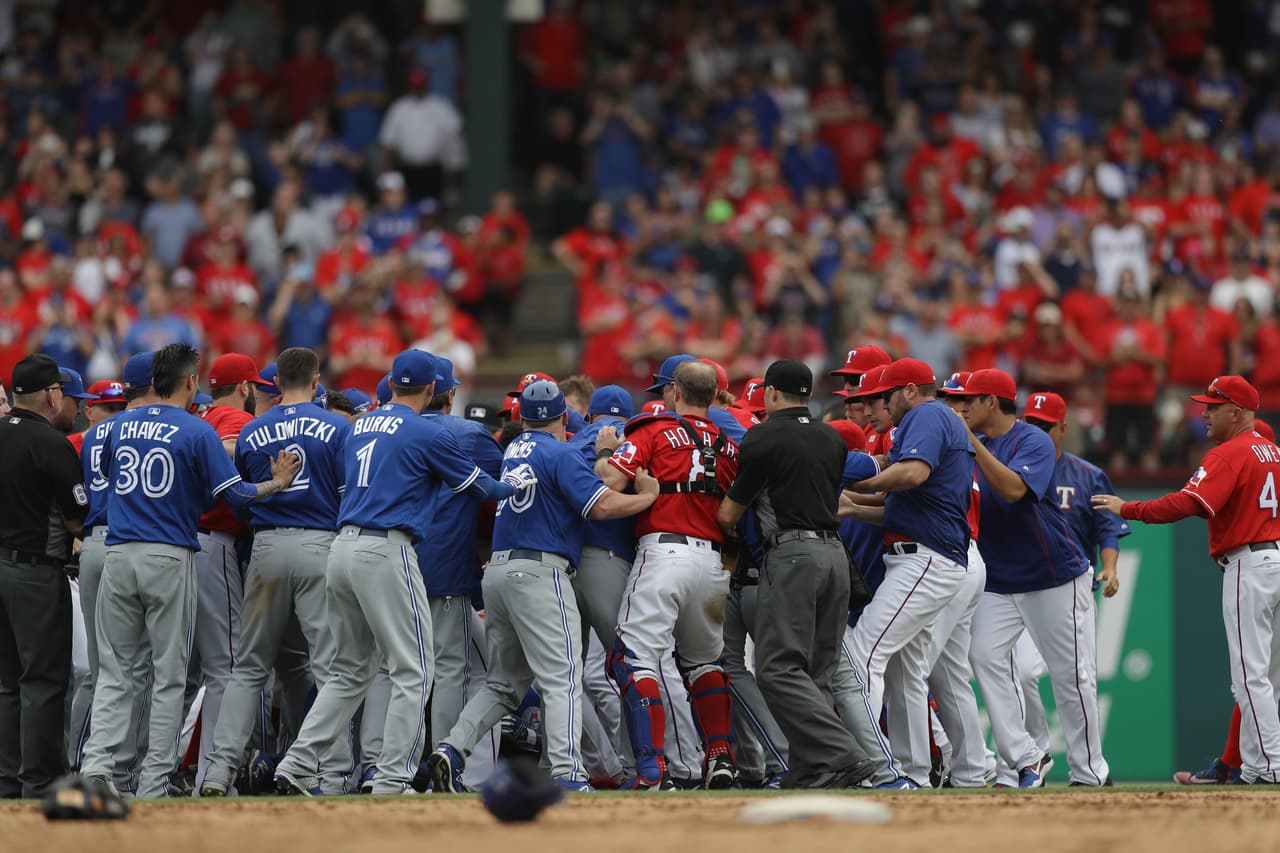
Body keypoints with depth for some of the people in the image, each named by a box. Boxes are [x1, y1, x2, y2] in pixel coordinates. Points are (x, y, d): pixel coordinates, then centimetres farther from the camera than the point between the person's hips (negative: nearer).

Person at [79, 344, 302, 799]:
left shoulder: (120, 426, 7)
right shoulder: (197, 431, -6)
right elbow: (233, 492, -9)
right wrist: (277, 483, 7)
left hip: (119, 554, 3)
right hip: (170, 557, -3)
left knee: (113, 670, 8)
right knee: (169, 675, 3)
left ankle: (96, 764, -8)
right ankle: (154, 785, 1)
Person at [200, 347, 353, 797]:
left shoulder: (250, 433, 7)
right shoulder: (337, 428, -1)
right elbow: (352, 494, -4)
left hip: (266, 548, 3)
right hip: (320, 544, -3)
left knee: (249, 666, 9)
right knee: (330, 664, -1)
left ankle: (220, 766, 0)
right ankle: (334, 772, -6)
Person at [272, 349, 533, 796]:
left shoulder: (360, 427, 16)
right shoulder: (427, 433, -4)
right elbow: (480, 486, 5)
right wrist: (516, 485, 26)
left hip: (342, 549, 7)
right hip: (385, 551, -7)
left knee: (351, 669, 16)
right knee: (412, 671, -1)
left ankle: (298, 764, 8)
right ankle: (390, 783, -6)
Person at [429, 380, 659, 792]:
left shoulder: (514, 450, 15)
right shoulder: (560, 453, -7)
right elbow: (602, 505, -15)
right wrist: (647, 495, -1)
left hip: (497, 570, 8)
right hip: (539, 572, -8)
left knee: (504, 683, 16)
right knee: (562, 680, -10)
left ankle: (452, 748, 1)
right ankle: (566, 775, -20)